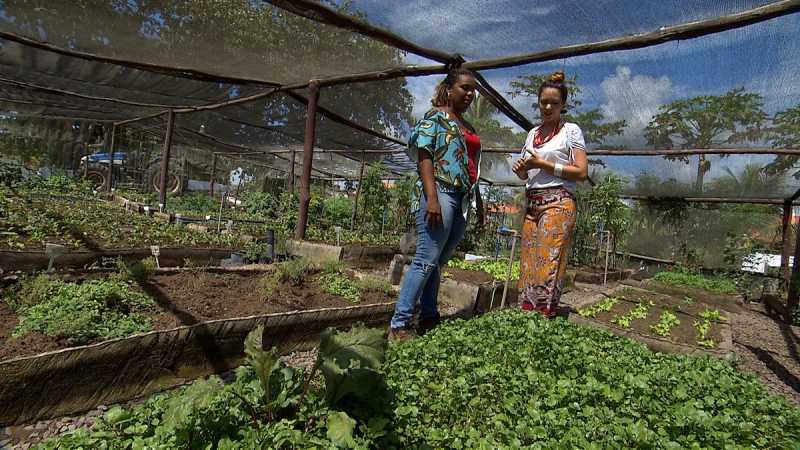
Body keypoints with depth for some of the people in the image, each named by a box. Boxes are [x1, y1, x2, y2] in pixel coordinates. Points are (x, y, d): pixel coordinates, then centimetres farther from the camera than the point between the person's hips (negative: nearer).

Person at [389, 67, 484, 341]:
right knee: (426, 260, -11)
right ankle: (399, 326, -6)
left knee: (438, 262, 10)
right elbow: (424, 155, -10)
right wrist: (432, 197, -21)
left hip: (462, 200, 8)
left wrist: (479, 204, 23)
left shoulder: (468, 126, 24)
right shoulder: (435, 116, 1)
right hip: (440, 193, -7)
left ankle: (429, 319, 18)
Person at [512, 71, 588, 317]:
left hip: (558, 204, -6)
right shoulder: (532, 133, 19)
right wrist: (519, 169, 1)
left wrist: (543, 164, -12)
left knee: (548, 265, -9)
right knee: (528, 264, 2)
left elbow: (581, 172, -6)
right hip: (532, 204, 6)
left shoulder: (571, 130, 3)